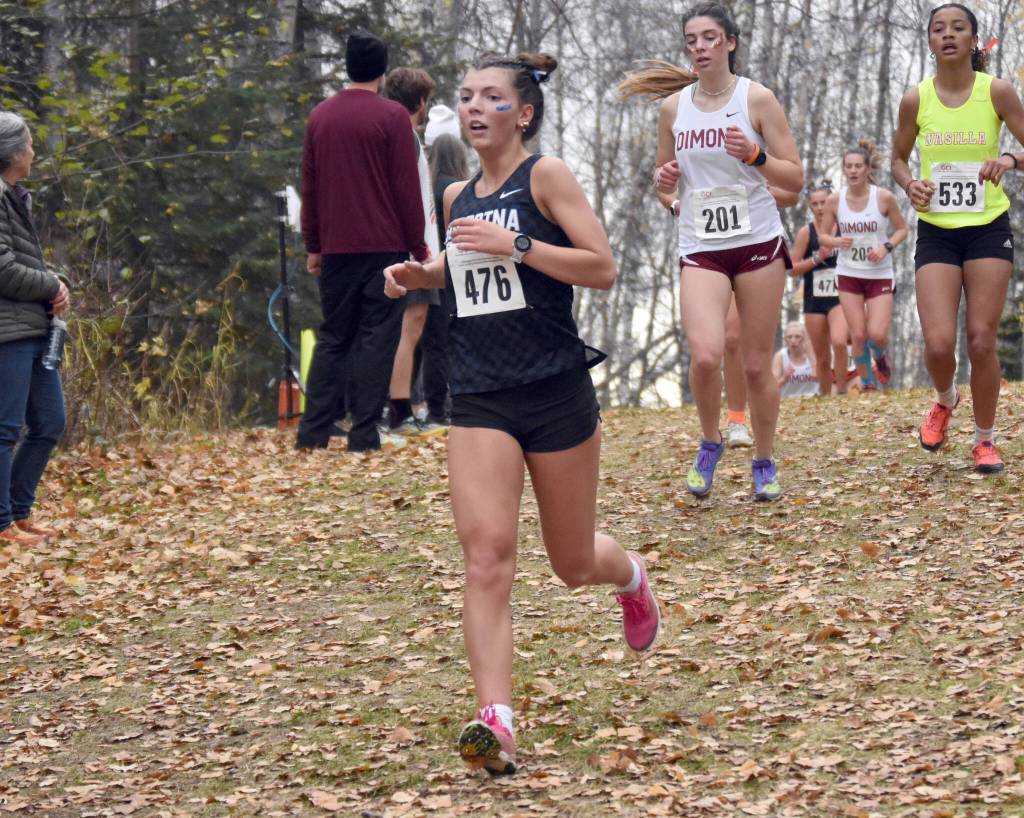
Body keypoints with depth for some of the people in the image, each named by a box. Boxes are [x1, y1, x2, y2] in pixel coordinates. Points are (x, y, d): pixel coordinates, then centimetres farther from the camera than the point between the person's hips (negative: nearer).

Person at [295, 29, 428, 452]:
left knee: (332, 338, 11)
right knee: (377, 339, -1)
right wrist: (418, 247, -1)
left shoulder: (319, 116, 8)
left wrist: (313, 246, 17)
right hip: (385, 245, -4)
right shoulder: (392, 116, -6)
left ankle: (312, 431, 5)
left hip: (336, 248, 4)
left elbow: (309, 187, 11)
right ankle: (364, 435, -5)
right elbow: (406, 187, -7)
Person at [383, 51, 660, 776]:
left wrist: (515, 244, -20)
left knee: (574, 565, 12)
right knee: (486, 558, -15)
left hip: (558, 395, -4)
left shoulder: (546, 175, -5)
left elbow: (603, 269, -12)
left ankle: (632, 576, 48)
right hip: (480, 401, 4)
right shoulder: (458, 198, 13)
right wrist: (419, 276, 12)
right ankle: (497, 721, -21)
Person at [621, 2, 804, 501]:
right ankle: (710, 444, 8)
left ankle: (764, 463, 21)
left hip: (758, 243, -1)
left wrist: (754, 155, -20)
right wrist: (664, 178, -6)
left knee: (756, 364, 2)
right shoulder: (673, 106, 6)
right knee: (705, 354, -18)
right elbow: (664, 180, 18)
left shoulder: (757, 99, -3)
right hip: (700, 249, 1)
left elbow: (795, 180, -3)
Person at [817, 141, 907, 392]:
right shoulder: (835, 200, -4)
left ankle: (881, 356, 26)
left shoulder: (884, 198, -9)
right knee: (858, 335, -2)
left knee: (877, 334, -10)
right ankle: (867, 383, 17)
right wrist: (837, 242, -18)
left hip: (880, 275, -1)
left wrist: (886, 247, -16)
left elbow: (901, 229, 3)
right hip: (848, 274, 1)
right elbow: (823, 236, 4)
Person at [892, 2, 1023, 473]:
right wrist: (909, 184, -9)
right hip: (936, 233, 1)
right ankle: (945, 400, 25)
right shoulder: (916, 99, -1)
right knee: (938, 343, -10)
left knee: (981, 341, -3)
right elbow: (898, 158, 12)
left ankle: (985, 440, 15)